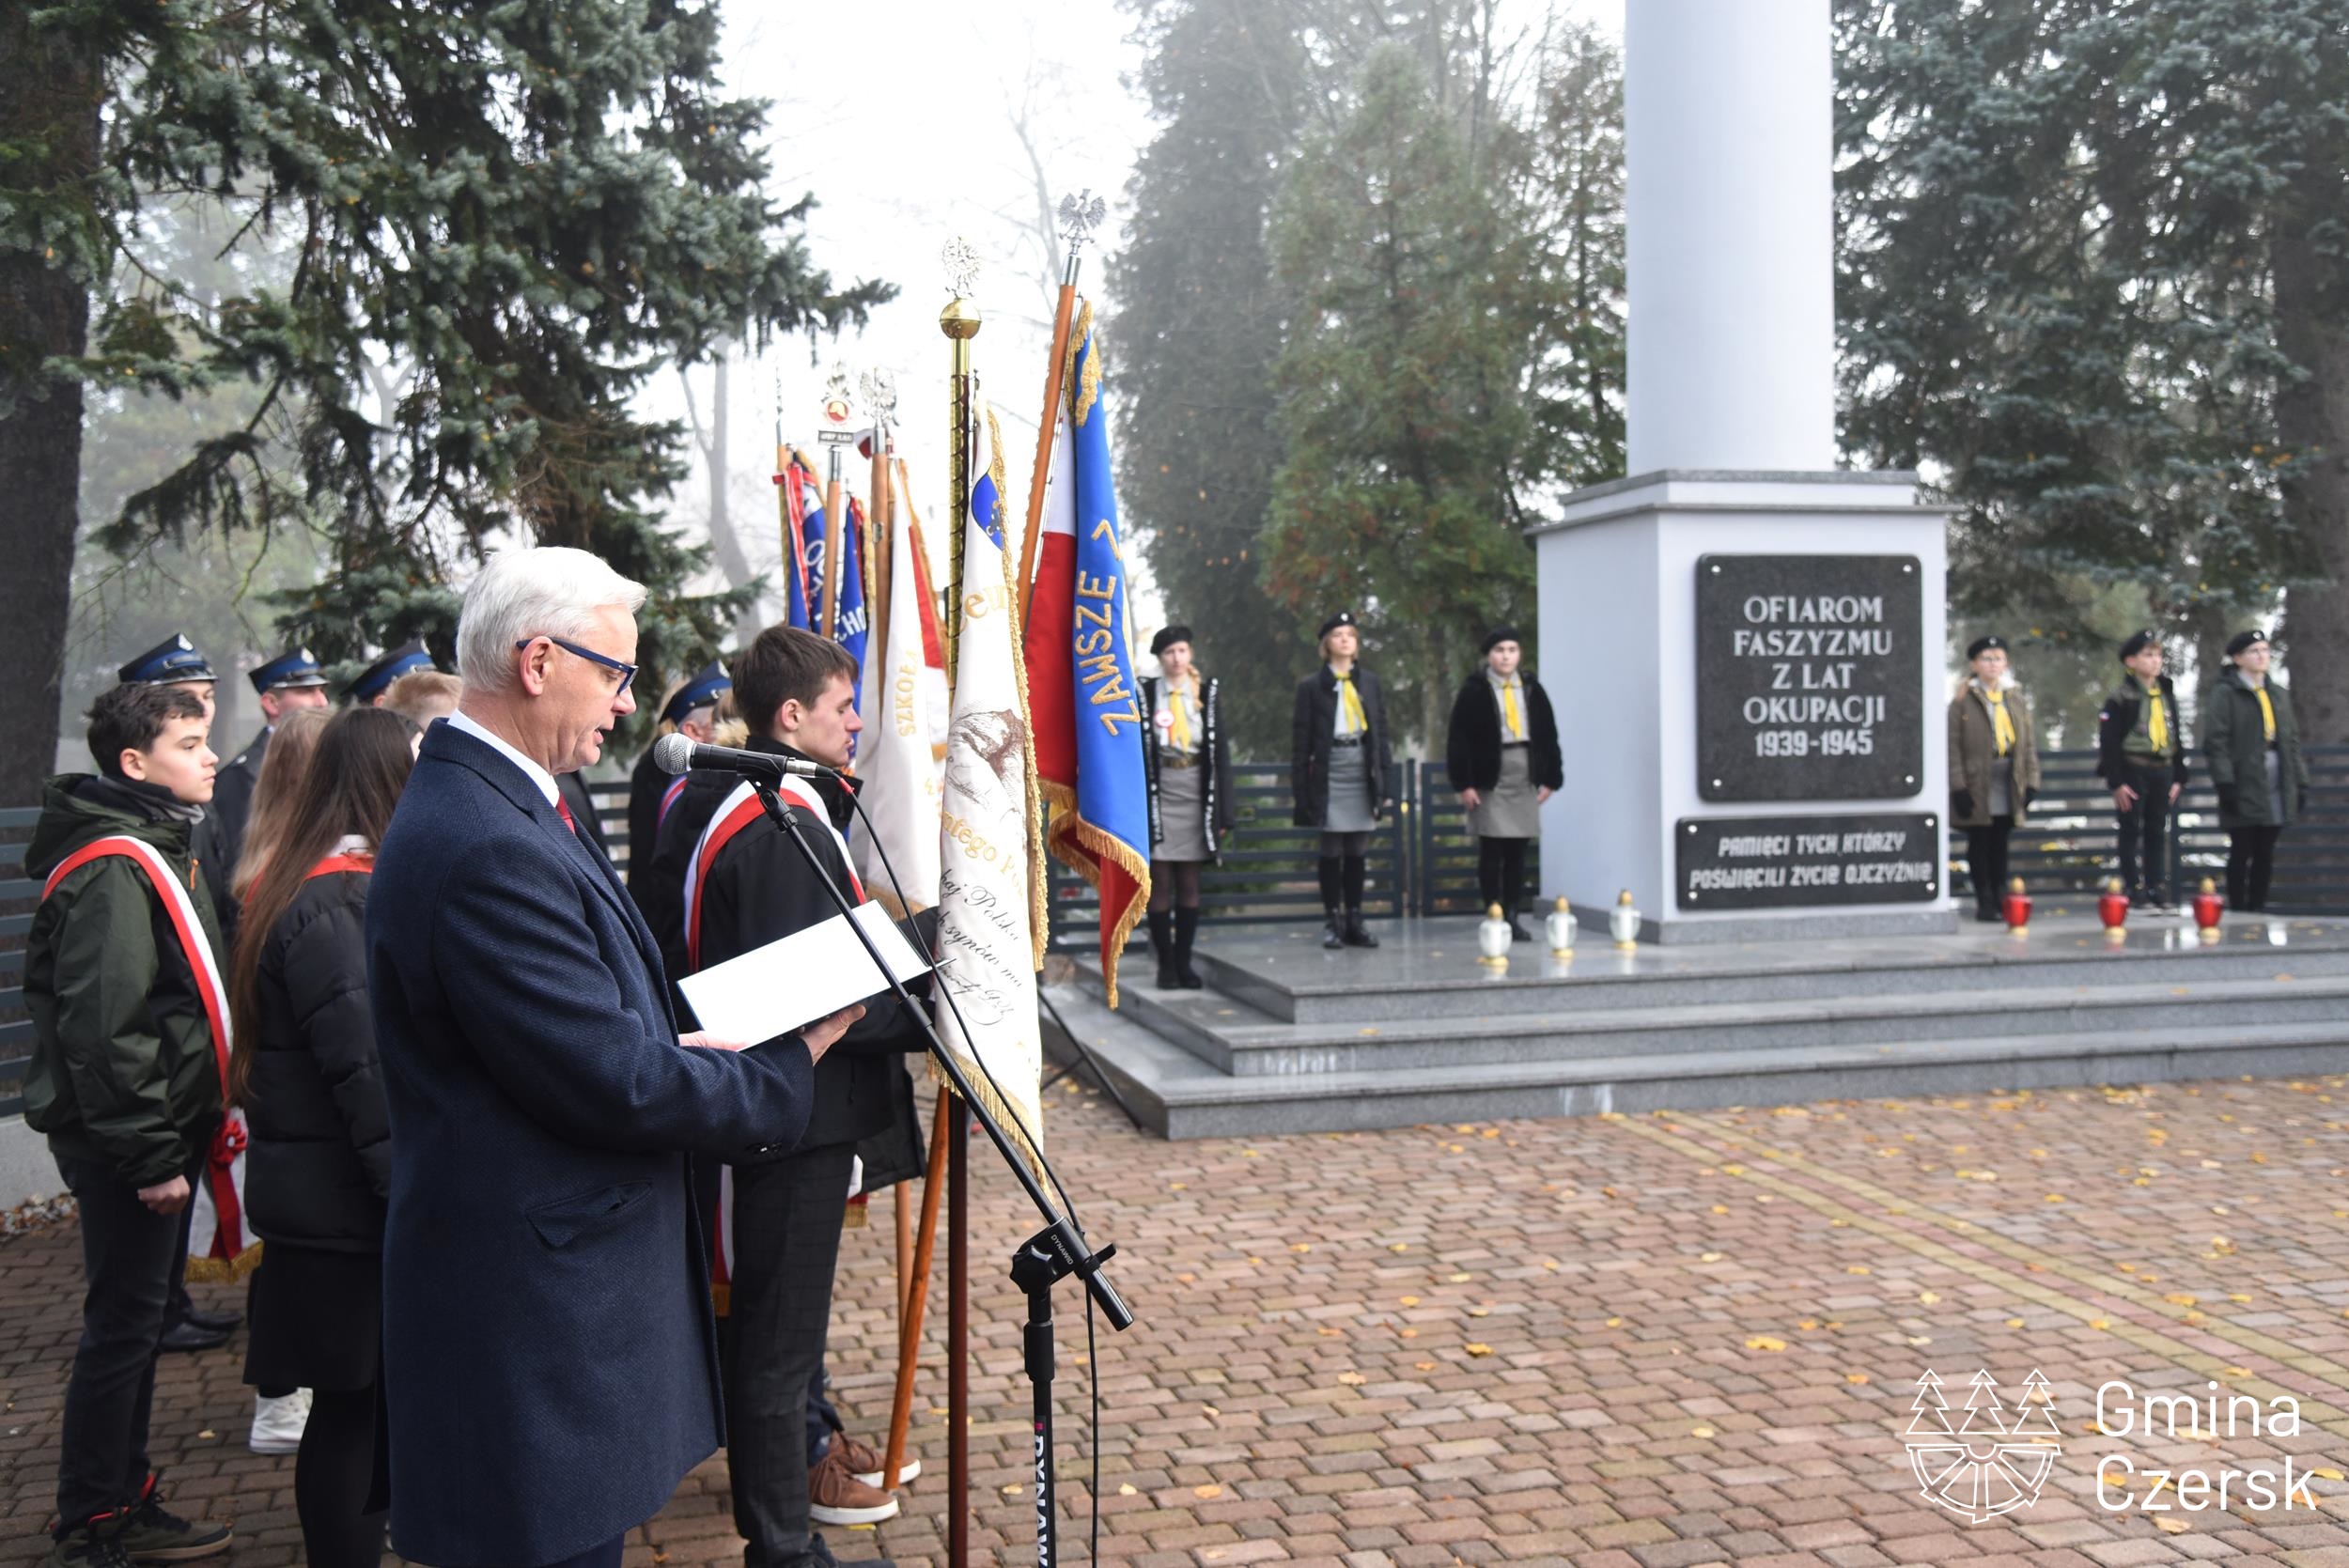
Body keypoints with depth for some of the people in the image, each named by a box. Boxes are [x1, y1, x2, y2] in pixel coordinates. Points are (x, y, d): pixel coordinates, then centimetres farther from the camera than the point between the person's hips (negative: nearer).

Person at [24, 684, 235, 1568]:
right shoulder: (114, 870, -19)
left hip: (162, 1130, 10)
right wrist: (149, 1156, -21)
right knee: (123, 1327, 0)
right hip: (126, 1140, -10)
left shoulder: (156, 849, 14)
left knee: (140, 1324, 17)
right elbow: (103, 1030, -24)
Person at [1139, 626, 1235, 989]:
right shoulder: (1144, 693, 1)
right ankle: (1166, 964, 7)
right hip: (1159, 793, -2)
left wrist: (1222, 812, 2)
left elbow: (1220, 751, 7)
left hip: (1196, 794, 2)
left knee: (1189, 884, 5)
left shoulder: (1208, 693, 7)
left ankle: (1184, 963, 13)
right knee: (1160, 883, -1)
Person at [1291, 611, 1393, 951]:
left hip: (1363, 773, 3)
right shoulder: (1311, 686, 1)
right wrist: (1301, 791, -5)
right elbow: (1300, 742, 1)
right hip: (1330, 774, -3)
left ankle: (1355, 921, 12)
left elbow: (1382, 734, 10)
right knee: (1331, 852, 1)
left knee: (1358, 853, 5)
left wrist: (1386, 784, 5)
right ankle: (1331, 922, 7)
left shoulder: (1369, 682, 11)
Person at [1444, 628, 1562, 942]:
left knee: (1517, 853, 5)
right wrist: (1463, 784, -10)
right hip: (1489, 781, -4)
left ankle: (1512, 917, 11)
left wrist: (1551, 779, 7)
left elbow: (1548, 737, 12)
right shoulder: (1474, 691, -2)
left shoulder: (1532, 690, 10)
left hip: (1525, 780, 4)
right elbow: (1458, 740, -5)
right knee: (1491, 853, -2)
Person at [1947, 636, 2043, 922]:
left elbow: (2029, 742, 11)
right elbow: (1953, 746, -7)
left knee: (2000, 844, 9)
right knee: (1979, 844, 1)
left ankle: (2001, 900, 17)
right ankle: (1984, 902, 7)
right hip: (1977, 786, -4)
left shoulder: (2016, 698, 10)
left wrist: (2031, 781, 4)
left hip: (2008, 786, 4)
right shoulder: (1963, 701, -4)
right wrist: (1958, 787, -12)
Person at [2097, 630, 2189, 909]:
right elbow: (2108, 742, -10)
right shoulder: (2121, 697, -6)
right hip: (2133, 770, -6)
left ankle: (2158, 891, 14)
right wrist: (2116, 782, -14)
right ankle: (2134, 892, 3)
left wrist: (2179, 778, 13)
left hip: (2162, 771, 6)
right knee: (2132, 831, -1)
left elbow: (2178, 738, 19)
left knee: (2158, 832, 8)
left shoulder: (2167, 695, 14)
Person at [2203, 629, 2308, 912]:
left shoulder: (2279, 695, 17)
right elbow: (2215, 742, -9)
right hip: (2244, 787, -6)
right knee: (2241, 852, -3)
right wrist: (2225, 783, -16)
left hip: (2277, 788, 6)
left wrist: (2300, 782, 13)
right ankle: (2237, 908, 3)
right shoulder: (2224, 693, -4)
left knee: (2265, 853, 8)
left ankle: (2258, 906, 14)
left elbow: (2292, 742, 19)